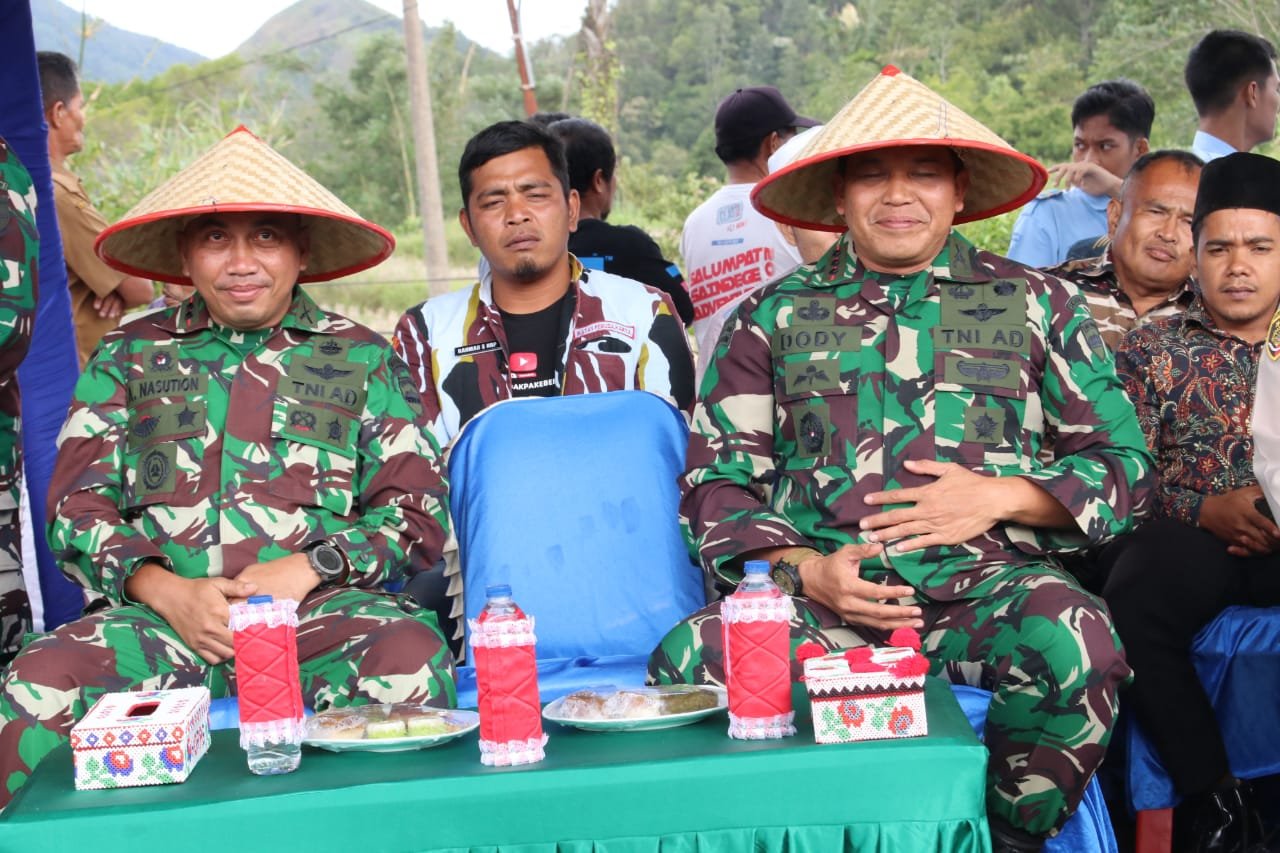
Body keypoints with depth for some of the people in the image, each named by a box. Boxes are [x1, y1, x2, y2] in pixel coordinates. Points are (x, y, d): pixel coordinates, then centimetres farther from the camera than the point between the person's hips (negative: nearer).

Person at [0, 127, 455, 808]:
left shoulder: (363, 359, 16)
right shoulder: (128, 357, 18)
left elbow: (416, 510, 9)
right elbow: (76, 509, 11)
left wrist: (305, 571, -8)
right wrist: (169, 593, -7)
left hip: (319, 610, 0)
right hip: (159, 613, 1)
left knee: (410, 659, -34)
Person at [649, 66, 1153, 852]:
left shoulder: (1037, 304, 14)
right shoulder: (774, 316, 15)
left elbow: (1124, 467, 13)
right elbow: (717, 481, 11)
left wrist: (1000, 496, -4)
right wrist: (806, 570, -7)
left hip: (983, 581, 0)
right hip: (817, 591, 0)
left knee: (1074, 643, -35)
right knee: (685, 663, -31)